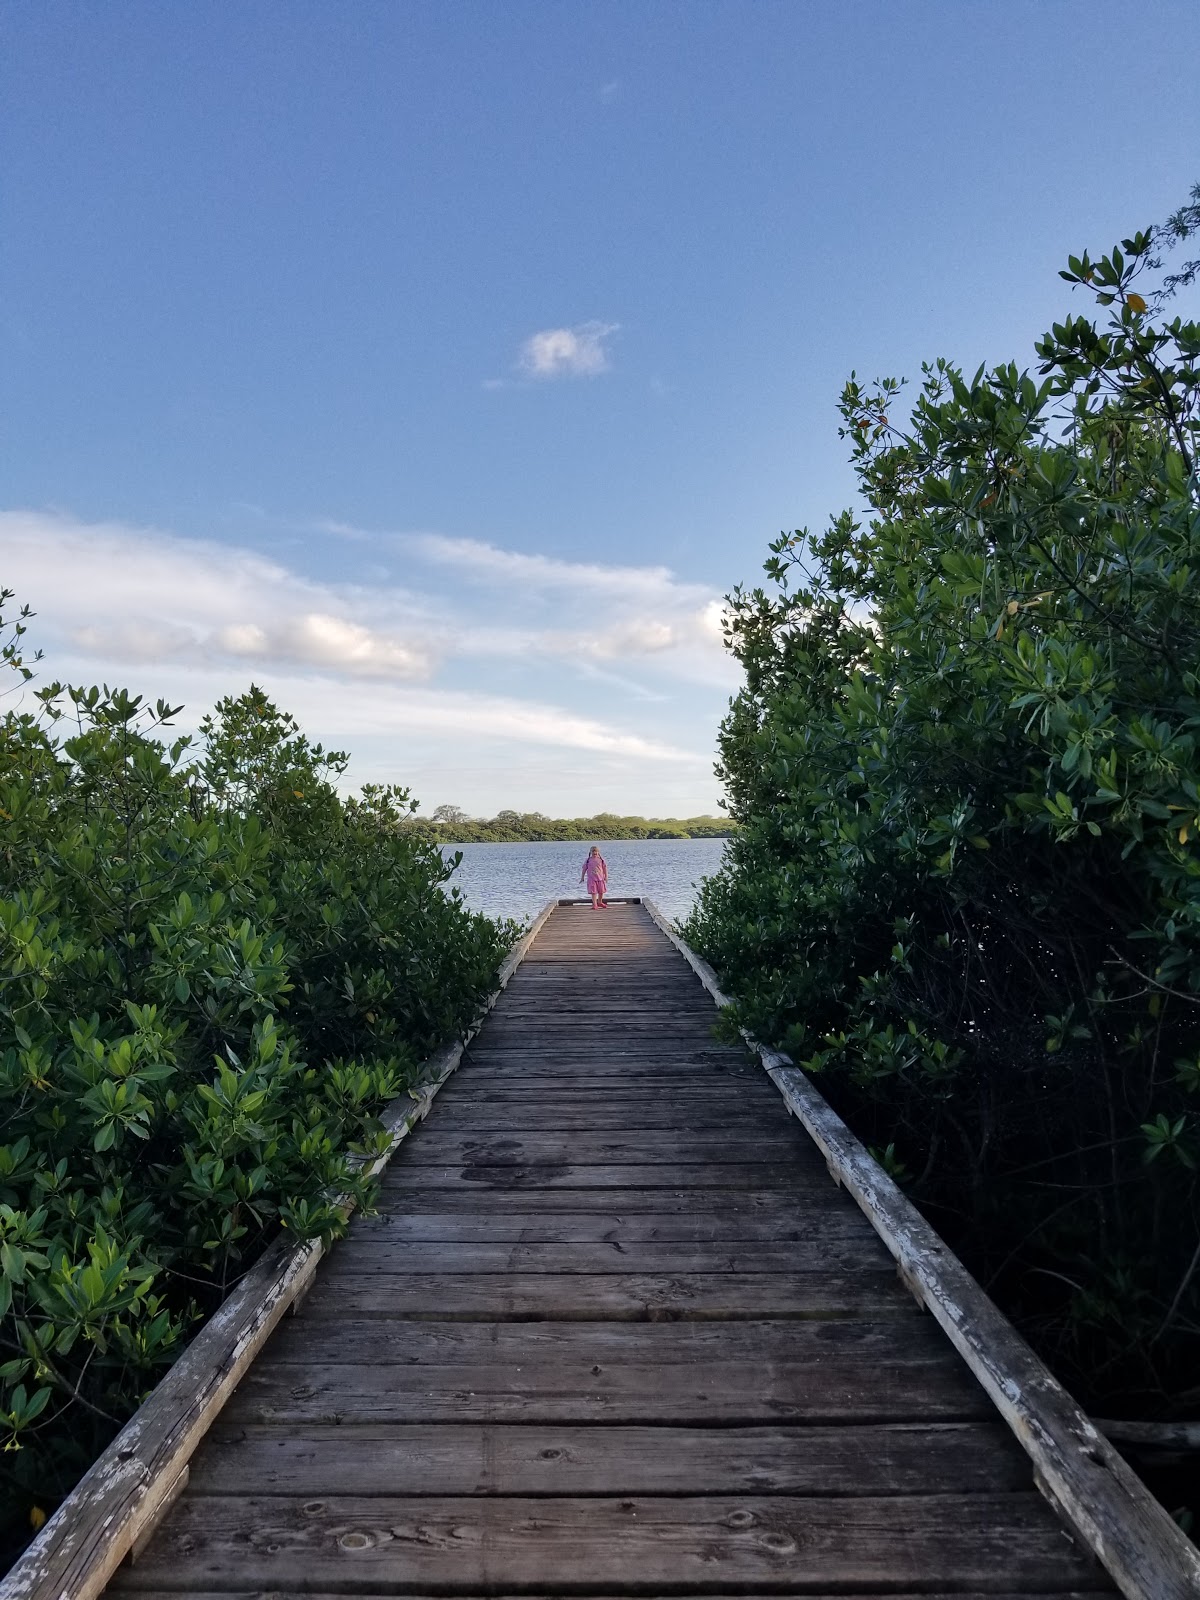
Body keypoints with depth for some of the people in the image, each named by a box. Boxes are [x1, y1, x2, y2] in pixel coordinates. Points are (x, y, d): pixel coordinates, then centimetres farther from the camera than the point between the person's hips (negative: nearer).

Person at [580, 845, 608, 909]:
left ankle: (600, 902, 34)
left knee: (601, 891, 12)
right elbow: (584, 869, 4)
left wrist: (606, 876, -1)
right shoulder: (588, 860, 0)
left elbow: (605, 868, 4)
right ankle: (594, 905, -3)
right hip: (591, 879, -2)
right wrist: (582, 877, 3)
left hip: (600, 878, 2)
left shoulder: (601, 859, 1)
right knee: (593, 892, -6)